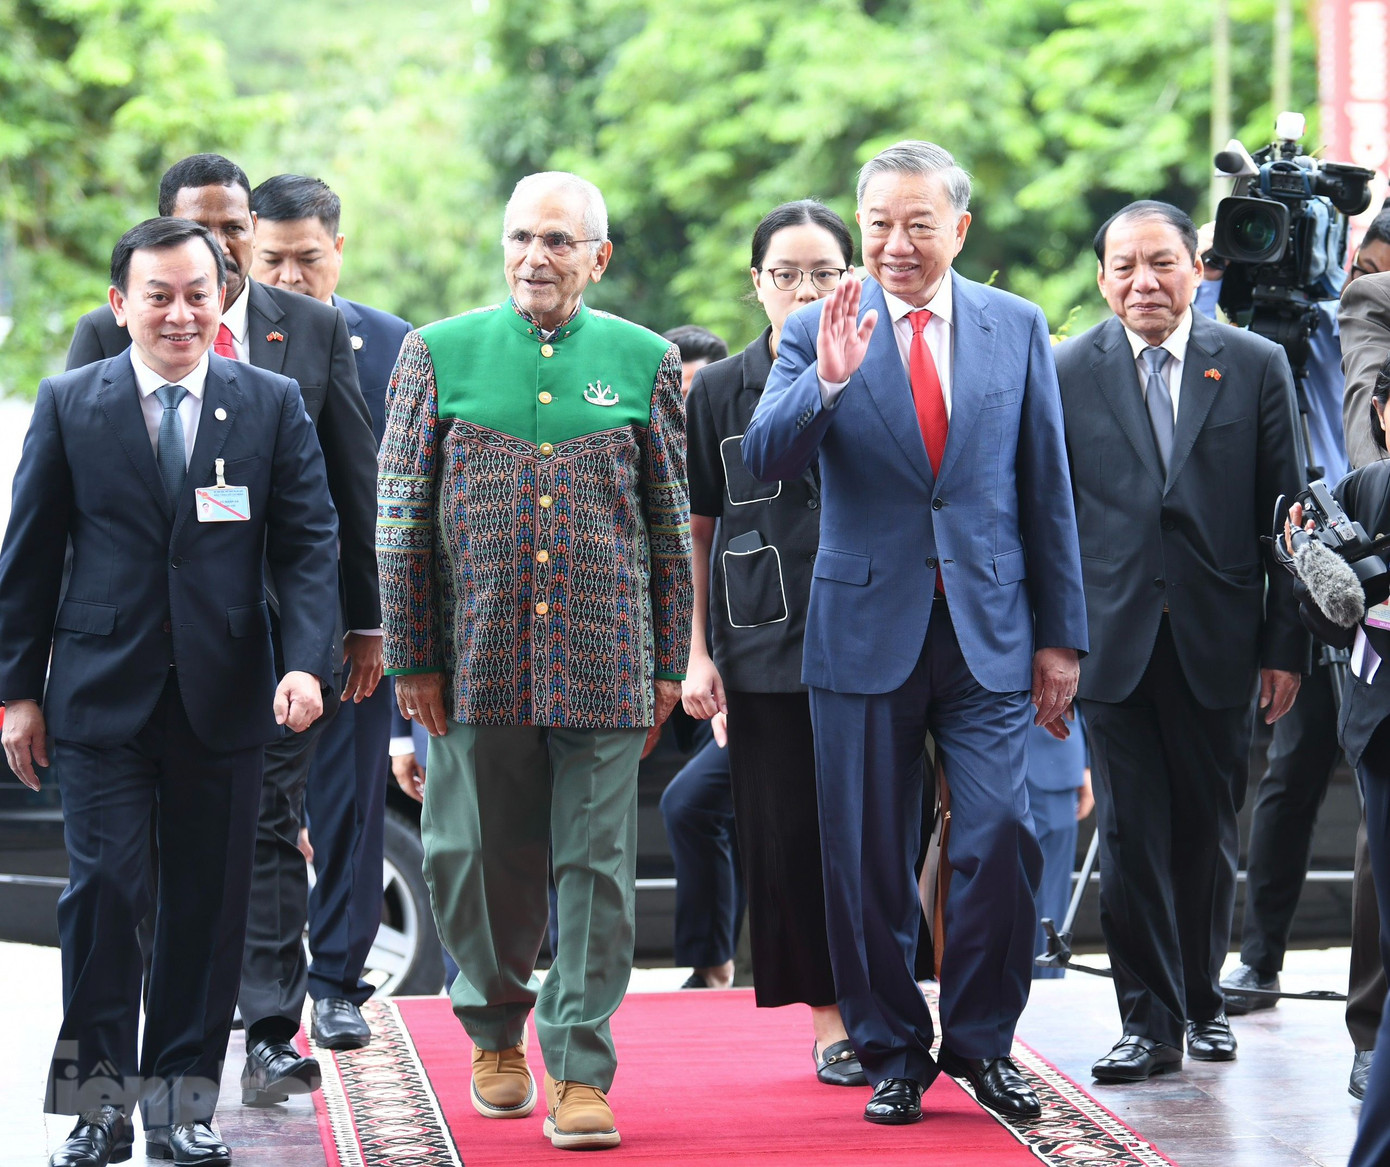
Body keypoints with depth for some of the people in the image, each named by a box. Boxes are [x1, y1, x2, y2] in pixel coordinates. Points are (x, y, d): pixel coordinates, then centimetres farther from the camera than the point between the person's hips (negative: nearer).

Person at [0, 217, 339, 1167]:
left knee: (209, 904, 5)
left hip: (221, 695, 1)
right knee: (105, 887, -8)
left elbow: (310, 544, 2)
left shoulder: (274, 404, 6)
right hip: (101, 693, -1)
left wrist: (306, 661, -12)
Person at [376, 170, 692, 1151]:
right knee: (482, 860, 9)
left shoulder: (646, 361, 6)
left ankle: (580, 1072, 4)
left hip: (605, 665, 0)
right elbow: (402, 519, 4)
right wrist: (413, 658, 0)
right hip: (477, 664, 0)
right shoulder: (438, 353, 5)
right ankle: (496, 1033, 31)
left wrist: (671, 663, 5)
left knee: (597, 869, -2)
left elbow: (671, 522, 8)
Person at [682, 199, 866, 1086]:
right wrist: (696, 652, 3)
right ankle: (831, 1019, 10)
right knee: (790, 831, 1)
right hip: (765, 640, 1)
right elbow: (696, 532, 9)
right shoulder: (720, 392, 7)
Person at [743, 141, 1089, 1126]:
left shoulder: (1017, 327, 6)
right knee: (870, 860, 5)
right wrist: (826, 381, -26)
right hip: (866, 629, 0)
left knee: (1003, 838, -8)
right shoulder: (819, 332, 2)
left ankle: (983, 1043, 9)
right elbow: (767, 462, -9)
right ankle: (893, 1053, 18)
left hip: (988, 633, 0)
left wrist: (1060, 634, 6)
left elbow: (1048, 489, 8)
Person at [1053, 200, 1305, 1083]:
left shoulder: (1257, 366, 4)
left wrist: (1286, 643, 0)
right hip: (1114, 640, -1)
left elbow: (1285, 512, 4)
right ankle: (1149, 1021, 6)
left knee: (1209, 833, 9)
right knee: (1132, 836, -1)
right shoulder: (1066, 373, 3)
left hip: (1217, 642, 1)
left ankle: (1203, 1002, 27)